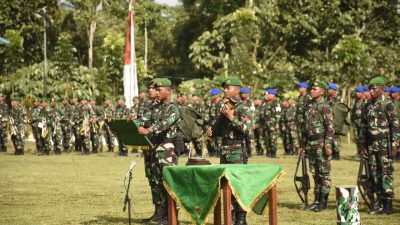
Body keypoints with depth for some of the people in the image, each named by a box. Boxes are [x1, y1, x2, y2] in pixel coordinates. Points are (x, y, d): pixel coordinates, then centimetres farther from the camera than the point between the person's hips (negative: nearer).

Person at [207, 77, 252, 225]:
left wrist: (232, 118, -21)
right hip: (224, 150, 8)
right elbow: (219, 128, 26)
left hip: (237, 151, -8)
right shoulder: (224, 108, 15)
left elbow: (247, 129, -19)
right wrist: (212, 132, 5)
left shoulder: (243, 109, -8)